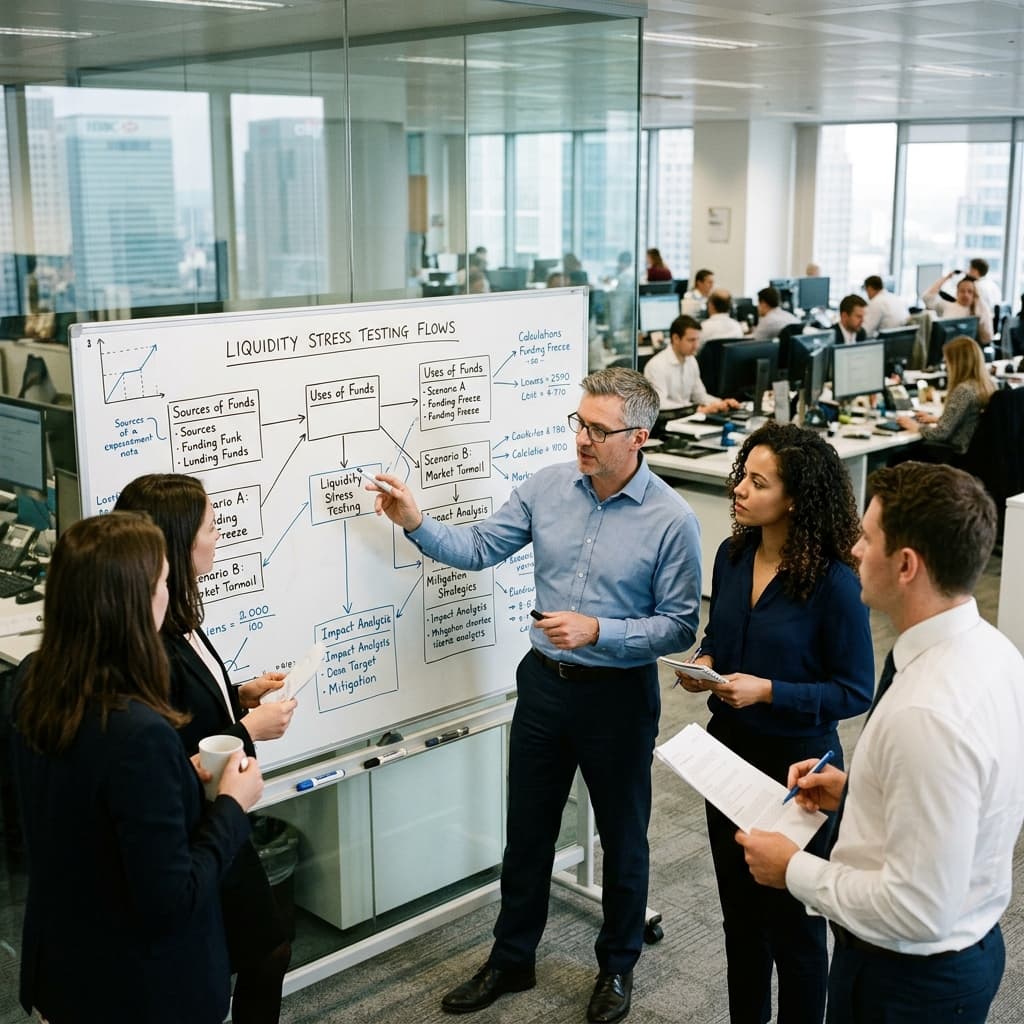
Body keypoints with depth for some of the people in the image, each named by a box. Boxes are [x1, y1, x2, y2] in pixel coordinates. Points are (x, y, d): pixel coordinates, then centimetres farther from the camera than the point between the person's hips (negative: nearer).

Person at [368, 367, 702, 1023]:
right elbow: (478, 549, -1)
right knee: (527, 830, 17)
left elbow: (680, 626, -14)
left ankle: (618, 966, 37)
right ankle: (512, 960, 36)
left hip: (619, 695, -4)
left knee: (622, 838, 14)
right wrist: (416, 523, -17)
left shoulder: (672, 520, -16)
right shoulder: (547, 487, -4)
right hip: (545, 681, 4)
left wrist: (597, 631, -25)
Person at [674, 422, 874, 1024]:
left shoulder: (834, 582, -21)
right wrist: (703, 664, -8)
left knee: (792, 918, 11)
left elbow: (855, 691, -16)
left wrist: (769, 692, -25)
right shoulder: (732, 556, -2)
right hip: (729, 750, 6)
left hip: (797, 766, -6)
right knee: (739, 906, 21)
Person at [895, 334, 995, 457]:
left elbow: (942, 432, -21)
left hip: (958, 455, -9)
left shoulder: (963, 390, -23)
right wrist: (937, 419, 18)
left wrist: (916, 426, -5)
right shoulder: (988, 383, 4)